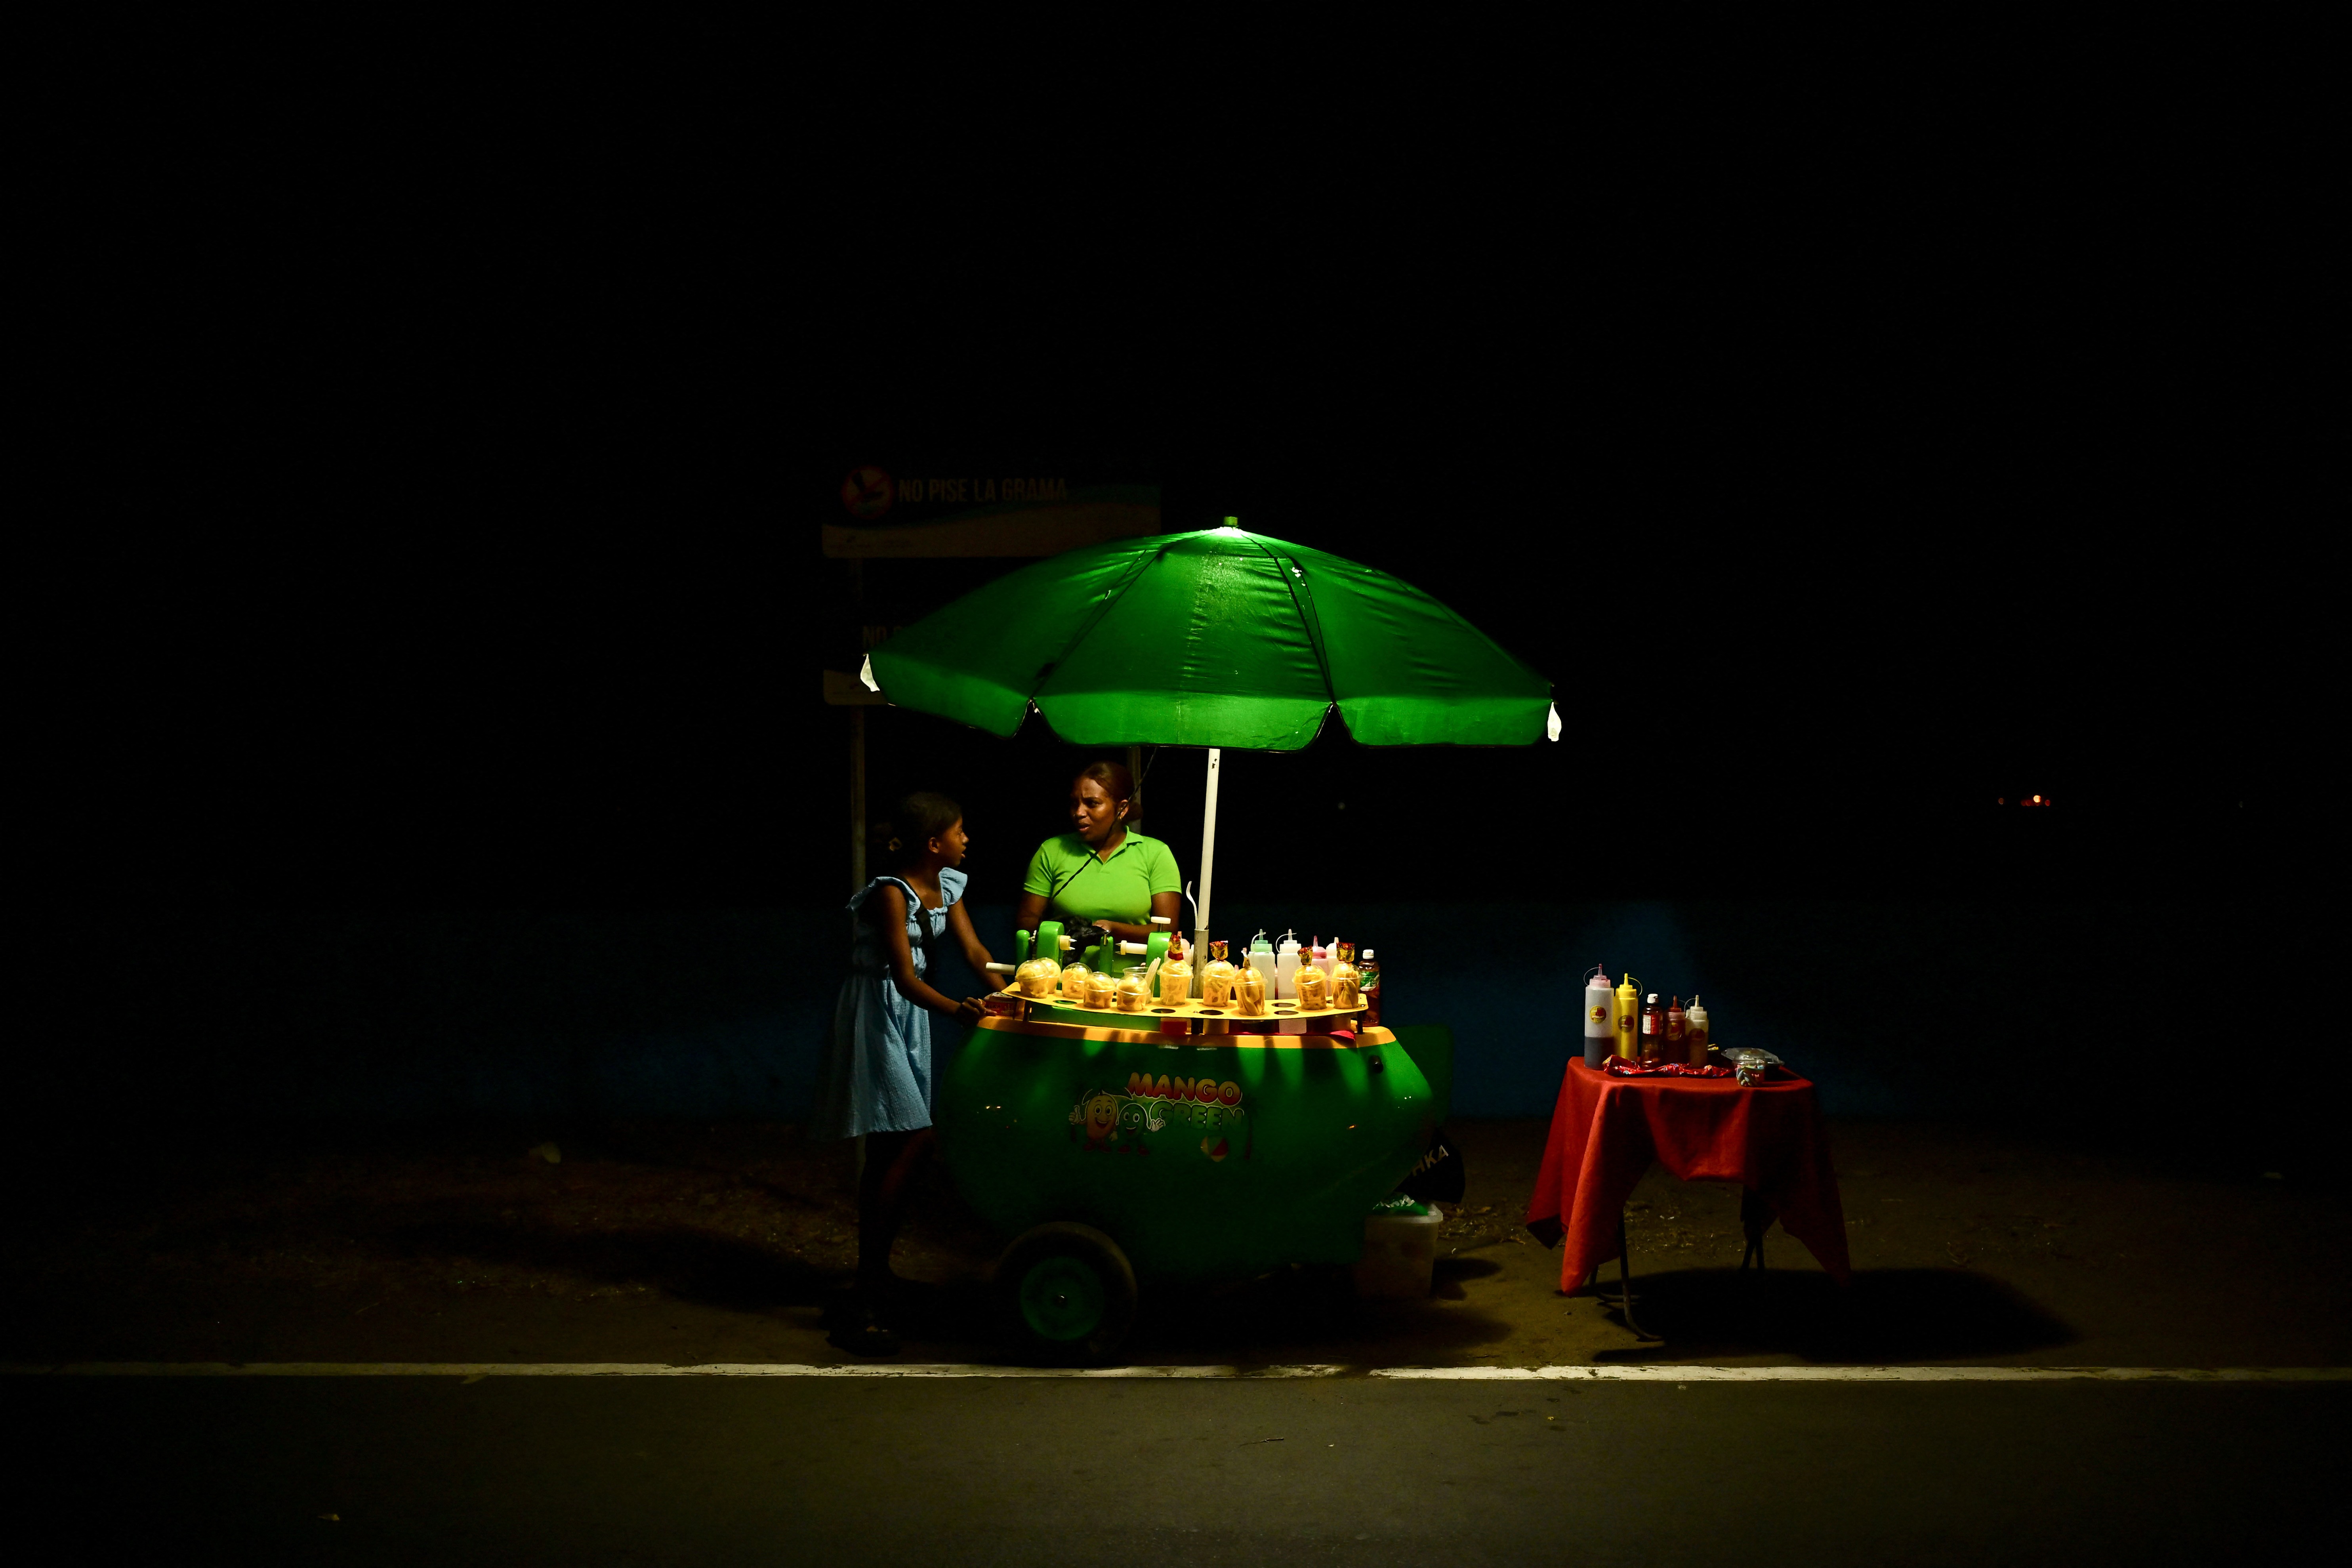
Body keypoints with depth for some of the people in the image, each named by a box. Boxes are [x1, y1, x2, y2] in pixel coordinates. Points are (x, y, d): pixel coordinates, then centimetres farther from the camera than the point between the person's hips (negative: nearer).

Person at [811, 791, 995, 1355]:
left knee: (891, 1151, 10)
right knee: (914, 1144, -16)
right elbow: (906, 977, -26)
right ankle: (864, 1301, -14)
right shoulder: (891, 894, -20)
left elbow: (975, 952, 4)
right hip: (877, 1016, -9)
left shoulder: (945, 886, 6)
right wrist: (955, 1010, -41)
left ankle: (872, 1283, 18)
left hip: (911, 1017, 9)